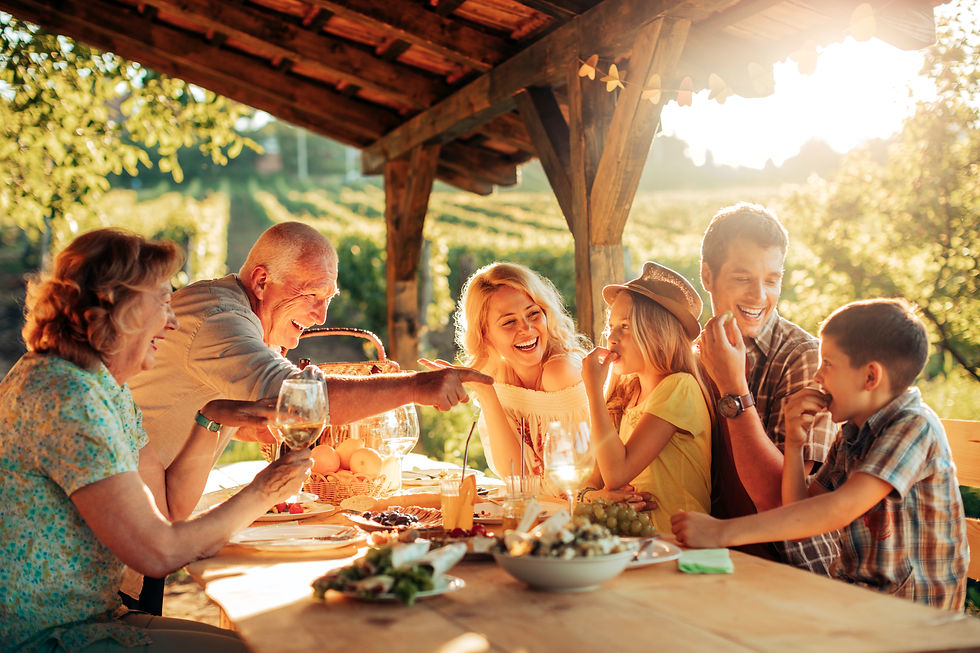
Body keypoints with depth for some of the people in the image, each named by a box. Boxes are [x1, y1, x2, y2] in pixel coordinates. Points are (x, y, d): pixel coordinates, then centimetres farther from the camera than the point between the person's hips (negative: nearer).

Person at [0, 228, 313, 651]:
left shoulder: (110, 389, 10)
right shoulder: (66, 396, -22)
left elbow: (167, 507, 10)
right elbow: (159, 551, -22)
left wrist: (211, 420, -1)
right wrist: (259, 496, -9)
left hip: (87, 617, 9)